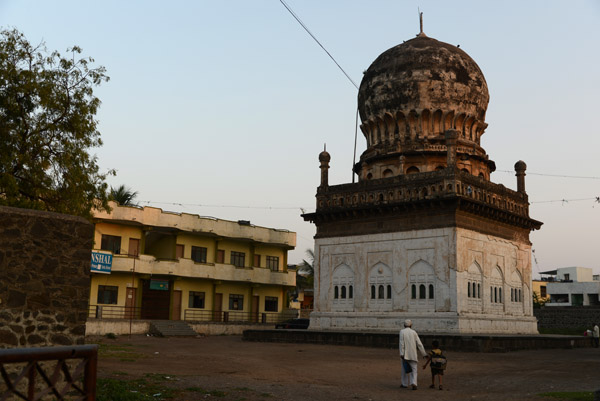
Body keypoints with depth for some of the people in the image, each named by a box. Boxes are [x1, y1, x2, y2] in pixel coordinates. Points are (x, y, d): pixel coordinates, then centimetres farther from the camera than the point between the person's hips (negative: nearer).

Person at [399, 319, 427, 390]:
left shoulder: (402, 331, -2)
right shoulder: (414, 332, 5)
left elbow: (401, 343, -11)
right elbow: (419, 344, 3)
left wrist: (401, 354, -13)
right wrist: (424, 354, 8)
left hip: (405, 354, -1)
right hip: (413, 354, 1)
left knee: (405, 369, 13)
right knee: (414, 369, 5)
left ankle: (405, 384, 20)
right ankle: (414, 383, -13)